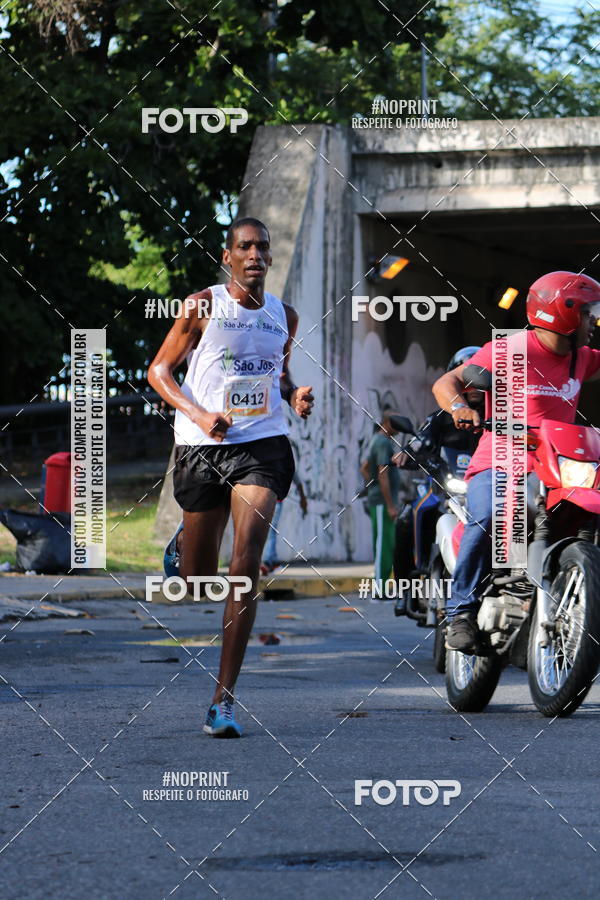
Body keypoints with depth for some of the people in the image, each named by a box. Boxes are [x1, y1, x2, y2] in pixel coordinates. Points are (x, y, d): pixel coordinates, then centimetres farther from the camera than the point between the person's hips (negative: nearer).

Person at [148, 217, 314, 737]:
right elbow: (159, 371, 2)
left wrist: (296, 395, 5)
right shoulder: (202, 308, 0)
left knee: (244, 570, -15)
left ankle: (224, 699, -16)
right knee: (196, 579, 5)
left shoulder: (284, 316, 11)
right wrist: (200, 415, -13)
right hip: (204, 445, -1)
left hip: (263, 445, 1)